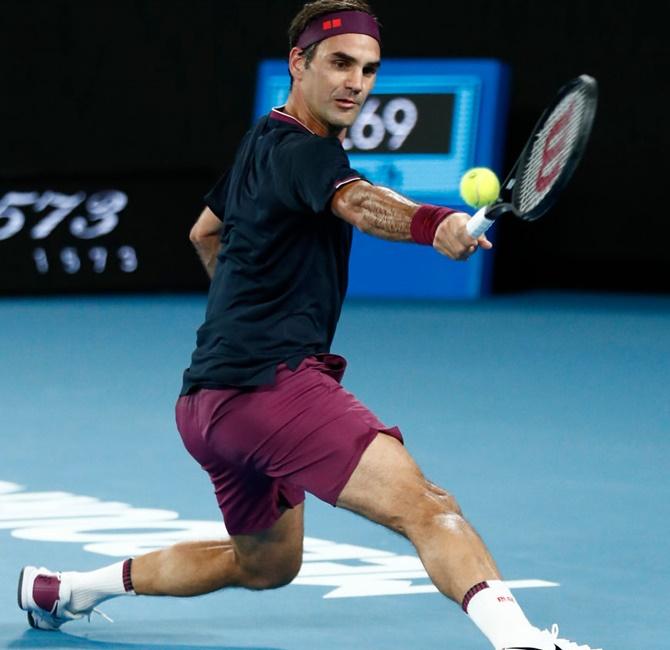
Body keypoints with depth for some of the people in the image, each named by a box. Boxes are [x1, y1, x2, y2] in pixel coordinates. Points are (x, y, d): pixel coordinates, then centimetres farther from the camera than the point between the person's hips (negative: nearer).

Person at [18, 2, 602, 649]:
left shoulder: (265, 141, 18)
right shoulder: (300, 150, -13)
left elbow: (207, 233, 34)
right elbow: (359, 202, -36)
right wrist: (433, 224, -55)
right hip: (271, 382, -11)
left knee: (265, 564, 30)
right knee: (426, 508, -27)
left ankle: (62, 589, 40)